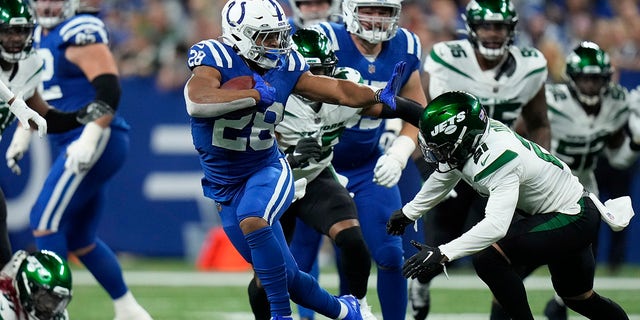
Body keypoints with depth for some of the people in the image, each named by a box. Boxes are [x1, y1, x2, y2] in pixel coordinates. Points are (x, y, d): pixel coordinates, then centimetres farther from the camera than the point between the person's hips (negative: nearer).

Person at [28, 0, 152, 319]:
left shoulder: (80, 33, -11)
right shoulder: (39, 37, 17)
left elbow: (109, 90, -20)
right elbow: (36, 95, 31)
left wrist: (89, 139, -26)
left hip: (97, 142, -10)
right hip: (73, 146, 10)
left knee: (45, 220, -14)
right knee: (80, 239, 12)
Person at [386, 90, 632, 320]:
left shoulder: (499, 160, -35)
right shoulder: (469, 140, -10)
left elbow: (496, 225, -44)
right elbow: (444, 176, 13)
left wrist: (442, 254, -47)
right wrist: (409, 212, 25)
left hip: (575, 220, -10)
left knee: (488, 259, -21)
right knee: (577, 296, 26)